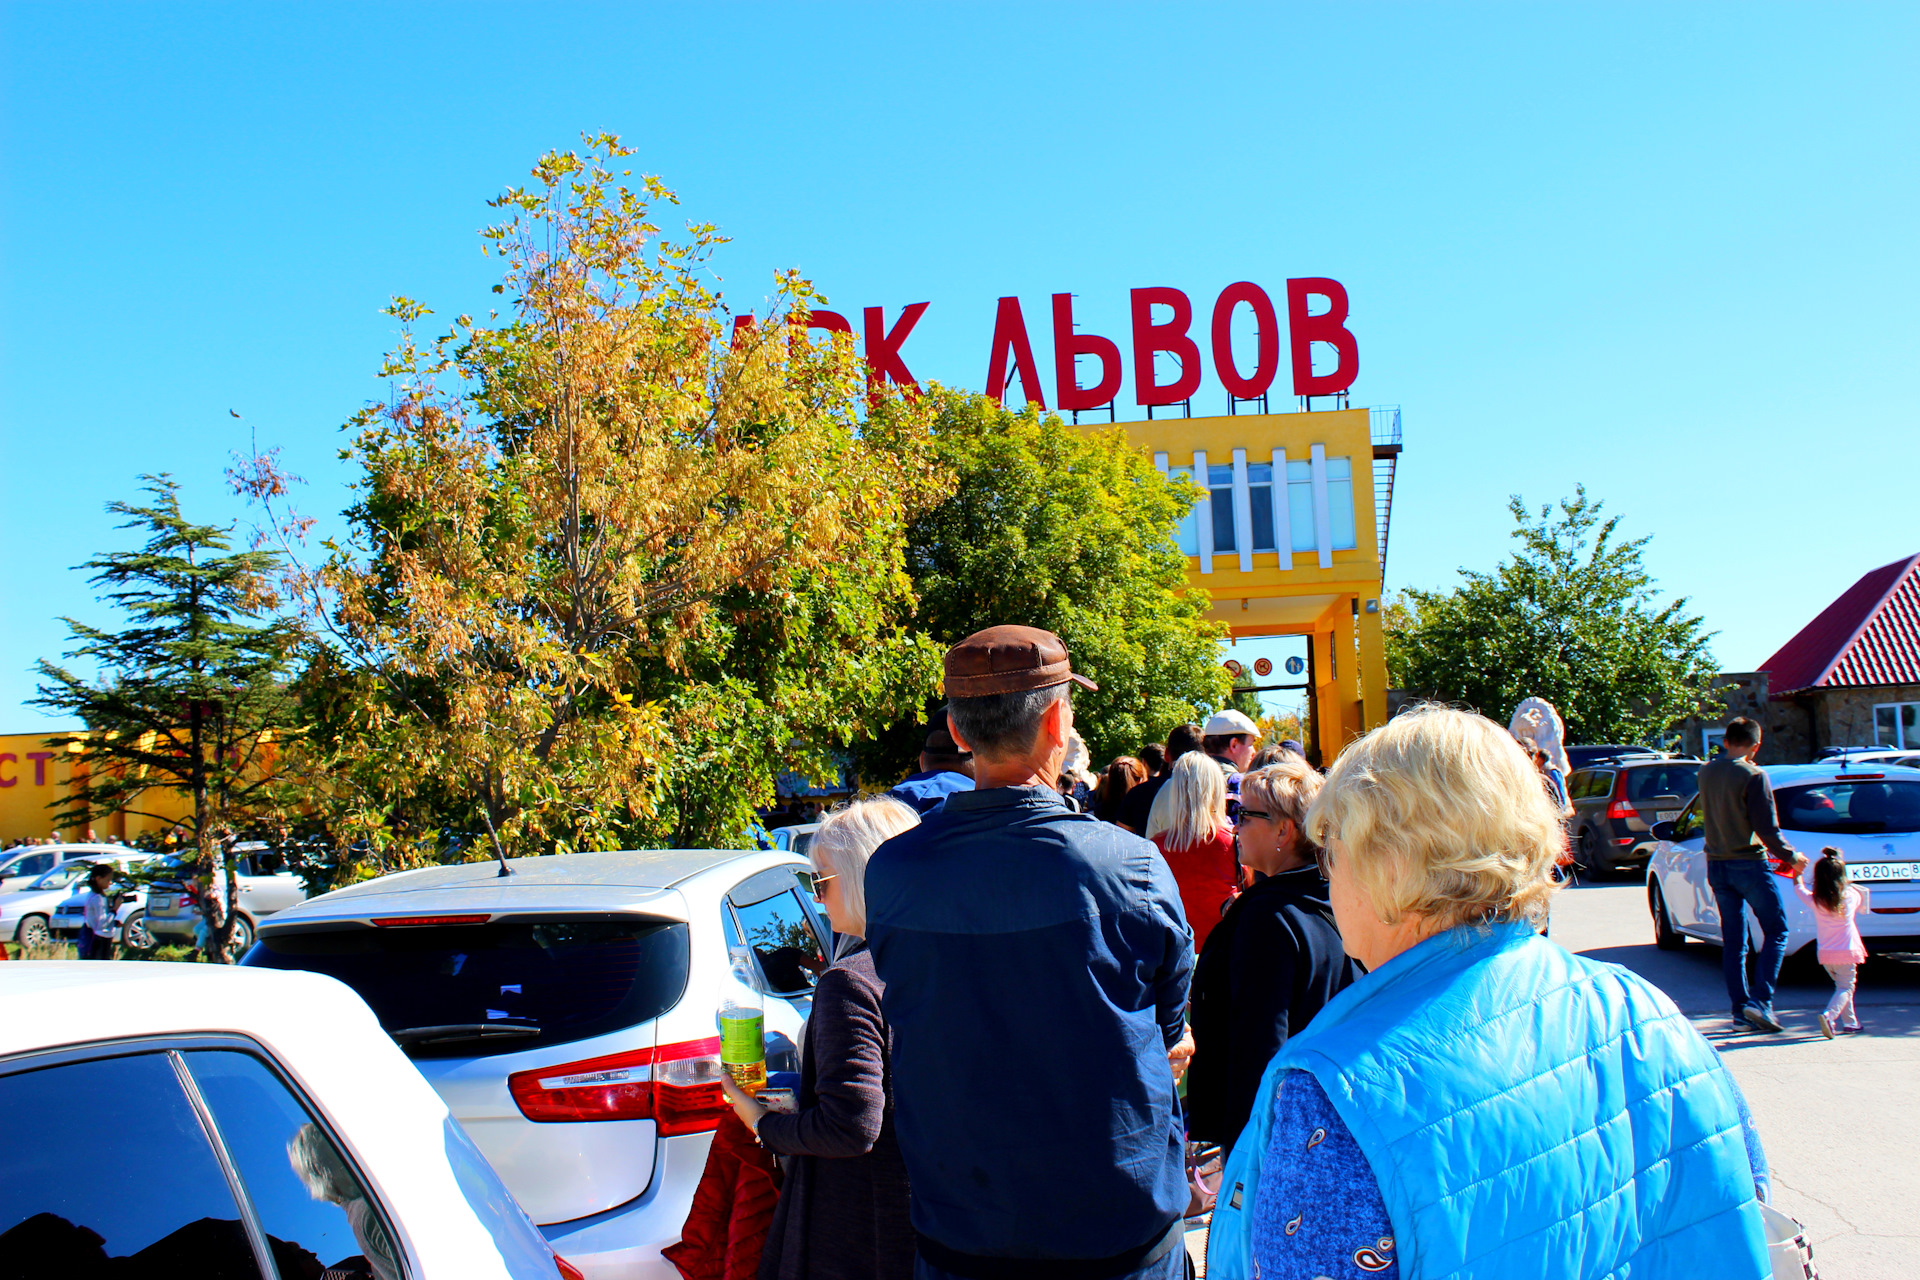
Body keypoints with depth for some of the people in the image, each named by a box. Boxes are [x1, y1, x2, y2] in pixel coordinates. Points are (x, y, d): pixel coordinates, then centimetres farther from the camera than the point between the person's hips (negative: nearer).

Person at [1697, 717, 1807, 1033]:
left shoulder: (1706, 772, 5)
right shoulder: (1753, 776, -14)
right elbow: (1767, 829, -15)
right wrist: (1791, 857, 0)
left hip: (1717, 865, 6)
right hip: (1749, 864, -6)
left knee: (1733, 941, 11)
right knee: (1776, 932, 5)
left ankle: (1740, 1008, 11)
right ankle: (1760, 1001, -5)